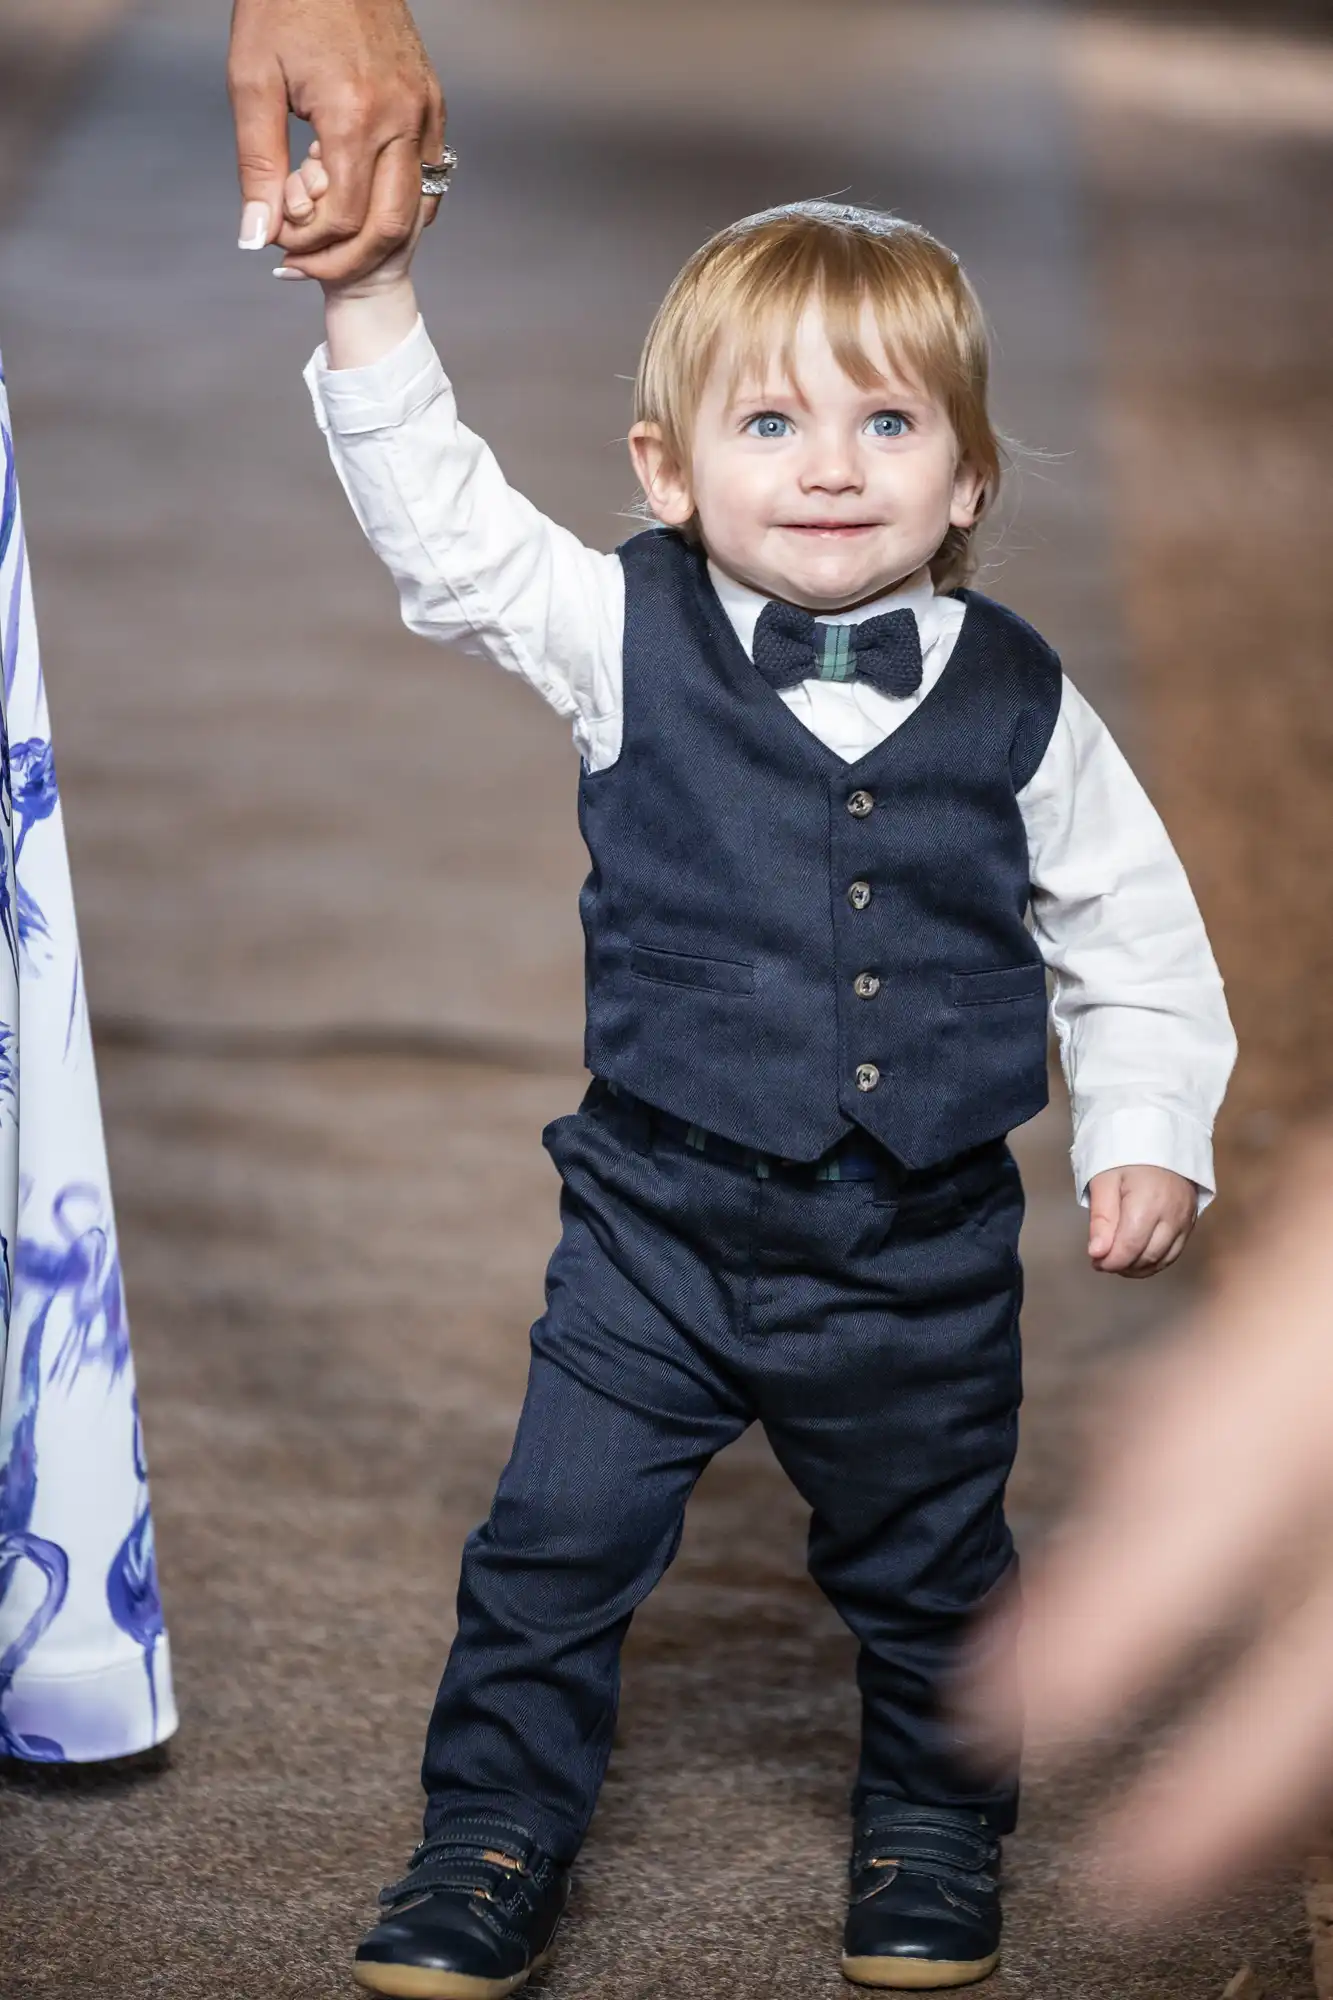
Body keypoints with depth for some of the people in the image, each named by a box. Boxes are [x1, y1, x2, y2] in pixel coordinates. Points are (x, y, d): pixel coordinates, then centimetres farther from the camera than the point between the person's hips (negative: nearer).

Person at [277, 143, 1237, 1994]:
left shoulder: (1020, 703, -4)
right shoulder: (629, 635, -6)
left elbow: (1134, 934, 6)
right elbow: (446, 524, -10)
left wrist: (1147, 1139, -1)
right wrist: (372, 301, -19)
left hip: (924, 1251, 1)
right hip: (664, 1220, -1)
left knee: (930, 1563, 17)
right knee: (559, 1538, 2)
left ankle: (934, 1827, 40)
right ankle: (500, 1830, 22)